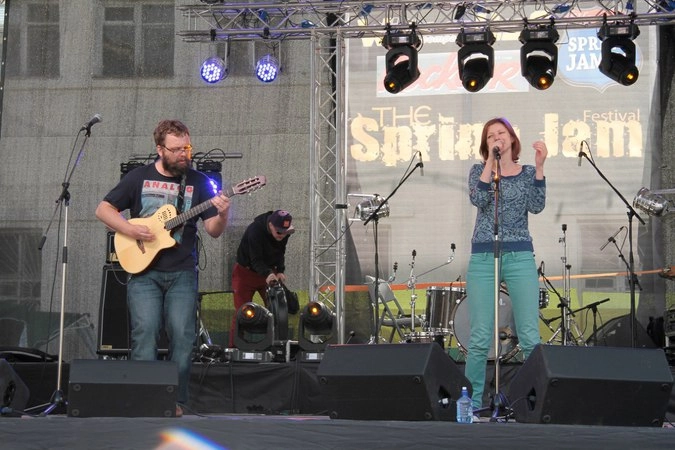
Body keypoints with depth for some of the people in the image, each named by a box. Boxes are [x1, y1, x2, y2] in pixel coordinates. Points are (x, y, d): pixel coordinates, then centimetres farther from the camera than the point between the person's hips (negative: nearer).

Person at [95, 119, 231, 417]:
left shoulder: (198, 182, 7)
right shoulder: (139, 177, 6)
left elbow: (213, 230, 5)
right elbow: (103, 209, 8)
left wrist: (222, 216, -18)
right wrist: (129, 229, -9)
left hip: (182, 272, 1)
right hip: (143, 271, -1)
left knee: (182, 335, -7)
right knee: (144, 332, -12)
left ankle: (175, 401, 2)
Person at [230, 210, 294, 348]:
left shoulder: (284, 232, -13)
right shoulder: (255, 231, -31)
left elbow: (280, 253, 0)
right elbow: (256, 260, -33)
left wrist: (280, 271, -17)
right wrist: (268, 274, -50)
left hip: (269, 272, 5)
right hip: (246, 272, -5)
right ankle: (233, 347, -1)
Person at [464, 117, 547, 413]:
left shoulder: (528, 173, 12)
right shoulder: (479, 171, 10)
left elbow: (536, 206, -4)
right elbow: (478, 199, -10)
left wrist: (539, 167, -10)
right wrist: (491, 160, -9)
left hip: (520, 257, 0)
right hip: (483, 257, 0)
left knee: (530, 337, -6)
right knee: (480, 338, -4)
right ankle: (472, 403, 4)